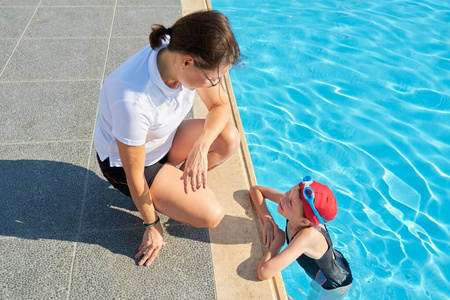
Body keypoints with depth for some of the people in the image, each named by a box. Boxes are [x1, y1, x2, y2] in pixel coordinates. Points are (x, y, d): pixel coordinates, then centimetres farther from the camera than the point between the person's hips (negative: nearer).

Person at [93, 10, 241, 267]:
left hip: (164, 140, 7)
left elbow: (221, 106, -9)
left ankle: (175, 185, 6)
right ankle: (159, 195, 11)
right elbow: (134, 175, -26)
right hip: (122, 161, -6)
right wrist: (152, 225, -10)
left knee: (229, 139, -15)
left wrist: (200, 146, -29)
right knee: (211, 216, -17)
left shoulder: (181, 54, -23)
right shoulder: (132, 101, -41)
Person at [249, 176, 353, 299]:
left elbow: (264, 272, -52)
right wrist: (268, 220, -30)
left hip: (336, 287, -6)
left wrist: (279, 238, -38)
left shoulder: (309, 235, -47)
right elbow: (255, 189, -18)